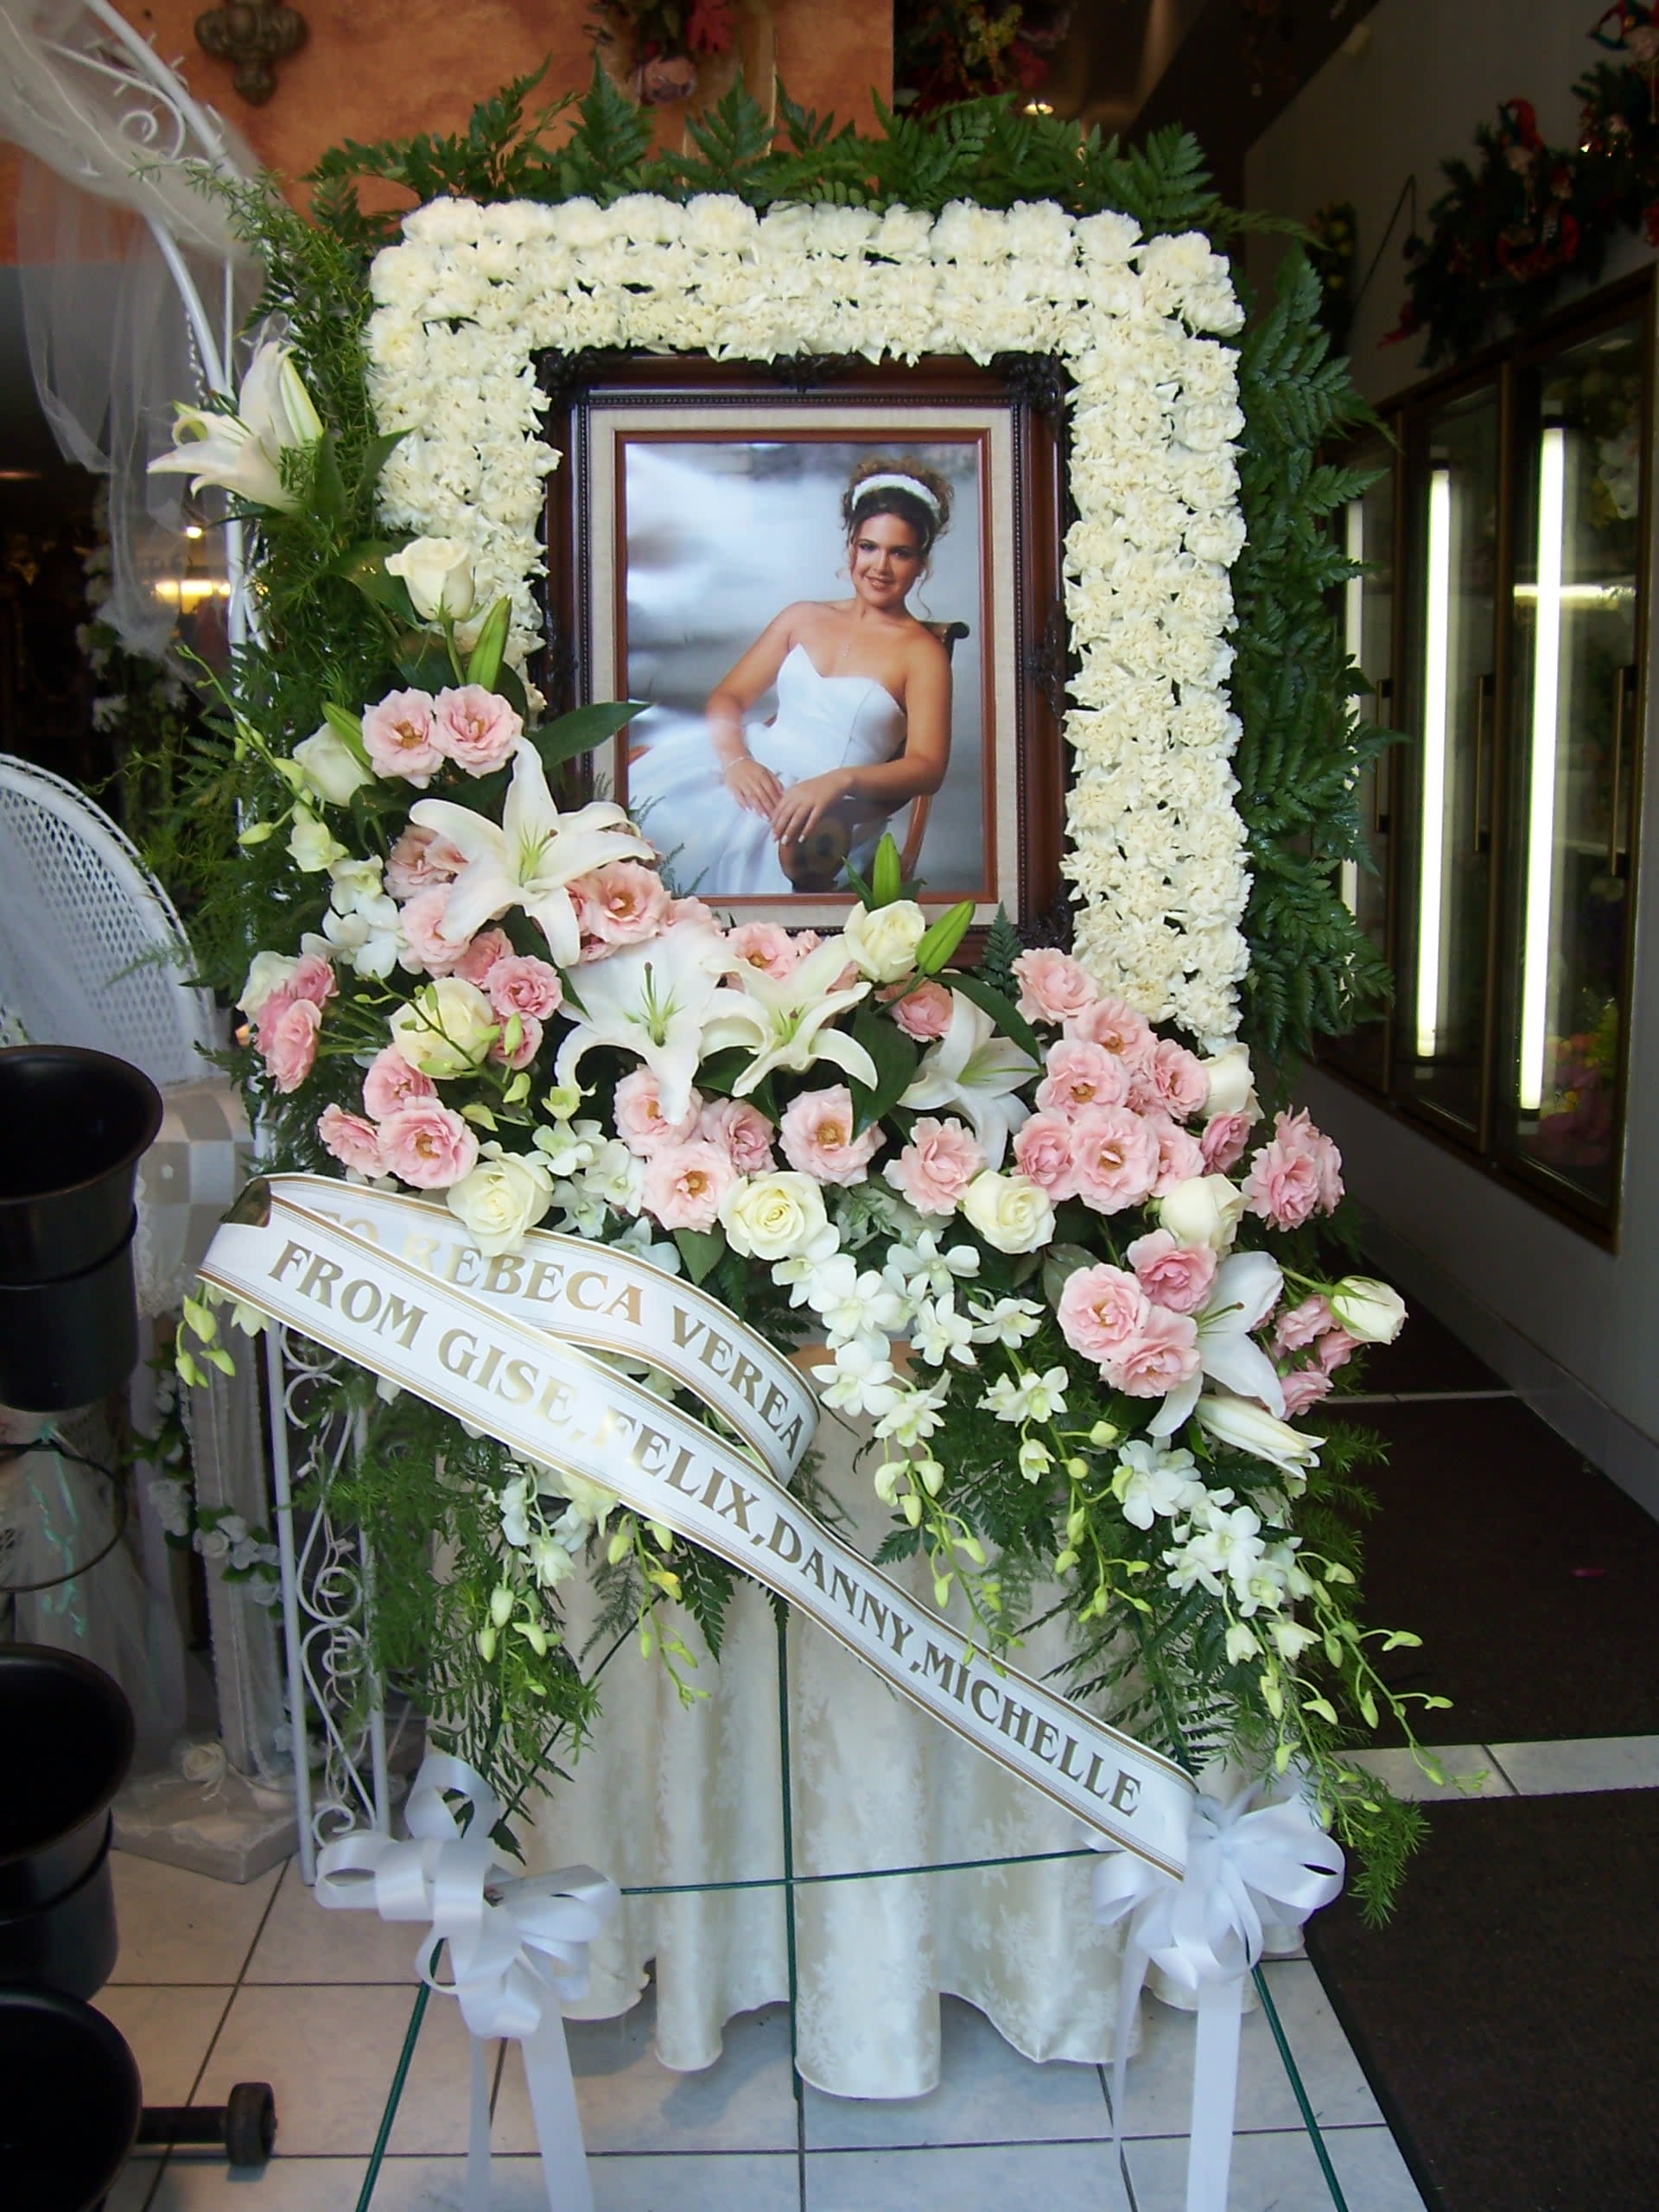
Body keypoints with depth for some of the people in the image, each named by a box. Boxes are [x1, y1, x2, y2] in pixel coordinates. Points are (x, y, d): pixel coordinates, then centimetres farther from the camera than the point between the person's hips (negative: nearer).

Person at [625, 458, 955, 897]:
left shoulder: (921, 651, 6)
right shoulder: (804, 617, 20)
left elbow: (927, 767, -5)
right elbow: (727, 697, 14)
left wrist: (838, 781, -23)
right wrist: (735, 758, -9)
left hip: (828, 806, -5)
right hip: (754, 767, 5)